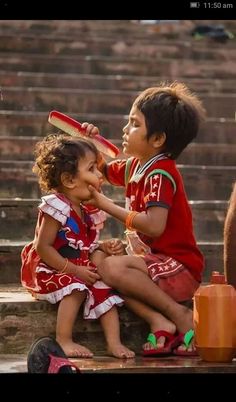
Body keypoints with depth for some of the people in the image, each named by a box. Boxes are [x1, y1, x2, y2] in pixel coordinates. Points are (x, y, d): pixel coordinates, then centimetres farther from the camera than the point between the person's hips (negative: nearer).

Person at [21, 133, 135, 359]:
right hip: (49, 271, -8)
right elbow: (43, 248, -21)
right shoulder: (56, 207, -19)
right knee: (75, 287, -32)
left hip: (80, 269, 8)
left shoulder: (87, 211, 9)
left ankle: (114, 342, -15)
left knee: (104, 288, -11)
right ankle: (64, 340, -26)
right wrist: (74, 270, -22)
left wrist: (105, 248, -2)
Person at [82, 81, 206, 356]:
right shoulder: (133, 166, 12)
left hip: (180, 268, -9)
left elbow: (154, 226, -30)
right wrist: (91, 143, 12)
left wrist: (105, 204, -22)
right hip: (158, 262, 9)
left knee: (111, 268, -29)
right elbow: (102, 171, 32)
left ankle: (181, 316, -18)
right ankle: (159, 321, -19)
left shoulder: (160, 175, -16)